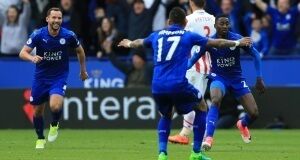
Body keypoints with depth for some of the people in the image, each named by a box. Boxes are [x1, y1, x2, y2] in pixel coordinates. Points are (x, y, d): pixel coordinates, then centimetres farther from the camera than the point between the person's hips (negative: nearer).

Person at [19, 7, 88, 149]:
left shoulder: (68, 36, -12)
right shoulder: (38, 35, -14)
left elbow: (80, 51, 8)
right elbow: (23, 53, -18)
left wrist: (83, 70, 15)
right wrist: (32, 58, -39)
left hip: (59, 77, -1)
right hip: (41, 77, 1)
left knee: (55, 106, -25)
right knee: (37, 111, 9)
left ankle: (54, 125, 9)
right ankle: (40, 139, 34)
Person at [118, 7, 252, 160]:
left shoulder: (157, 35, 17)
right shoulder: (188, 36, 7)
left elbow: (139, 42, 39)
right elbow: (216, 43, 14)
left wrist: (128, 44, 62)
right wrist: (237, 43, 30)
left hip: (157, 87, 4)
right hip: (179, 85, -4)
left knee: (165, 116, 30)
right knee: (201, 107, 21)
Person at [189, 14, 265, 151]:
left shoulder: (237, 39, -15)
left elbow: (255, 54, -6)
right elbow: (193, 59, -3)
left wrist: (259, 78, -9)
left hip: (237, 78, 2)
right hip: (218, 78, -2)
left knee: (254, 113, -4)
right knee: (216, 100, -36)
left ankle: (243, 124, 34)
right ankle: (208, 138, -38)